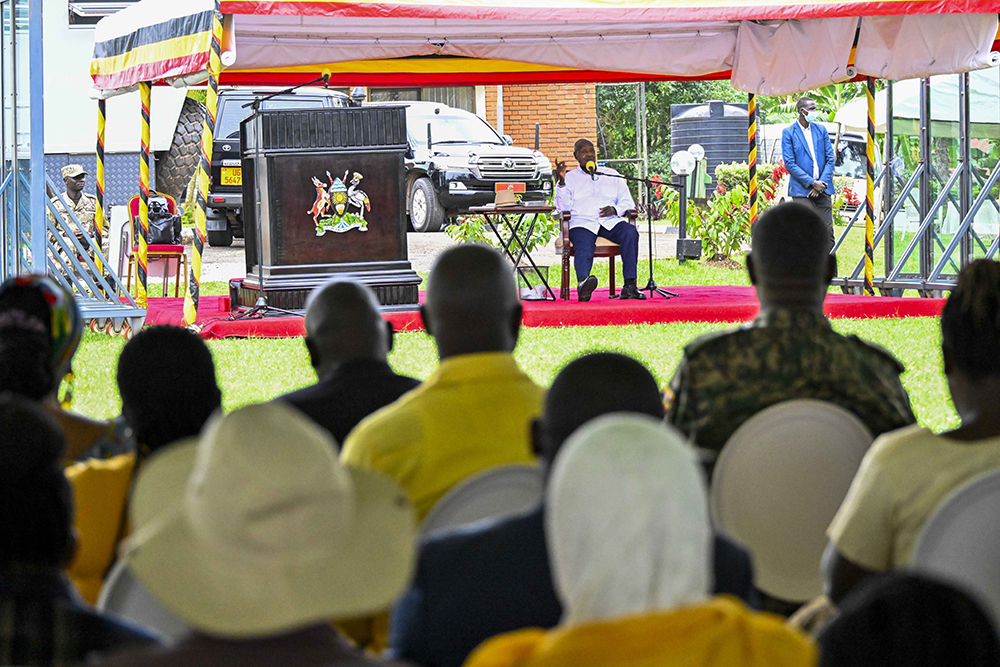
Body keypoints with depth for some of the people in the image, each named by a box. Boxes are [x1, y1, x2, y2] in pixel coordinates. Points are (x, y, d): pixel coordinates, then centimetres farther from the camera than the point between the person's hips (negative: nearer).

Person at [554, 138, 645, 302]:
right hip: (582, 223, -2)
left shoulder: (611, 175, 25)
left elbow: (627, 202, 19)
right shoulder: (570, 178, 20)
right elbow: (563, 208, 7)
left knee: (630, 232, -31)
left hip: (610, 221, 2)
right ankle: (583, 283, -66)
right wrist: (560, 182, -7)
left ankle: (629, 286, -37)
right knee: (584, 246, -37)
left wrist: (615, 209, -4)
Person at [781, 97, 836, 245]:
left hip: (822, 189, 4)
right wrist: (811, 183, -13)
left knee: (827, 231, 2)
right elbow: (789, 163, -7)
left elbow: (830, 159, 10)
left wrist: (822, 183, -5)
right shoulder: (788, 133, -2)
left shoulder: (821, 130, 11)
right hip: (801, 190, -4)